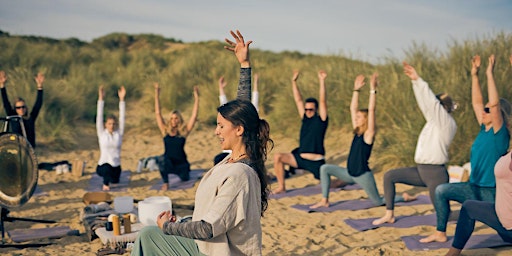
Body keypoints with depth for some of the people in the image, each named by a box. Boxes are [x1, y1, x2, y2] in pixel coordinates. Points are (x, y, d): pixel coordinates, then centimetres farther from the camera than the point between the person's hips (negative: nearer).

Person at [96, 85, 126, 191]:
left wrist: (122, 99, -11)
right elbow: (99, 116, -9)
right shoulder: (101, 133, -3)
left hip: (116, 166, 4)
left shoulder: (119, 133, 1)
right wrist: (101, 98, -17)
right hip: (103, 165, -3)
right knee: (107, 168, -34)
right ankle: (105, 184, 0)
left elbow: (122, 117, -4)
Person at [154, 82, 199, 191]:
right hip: (168, 163, -2)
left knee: (185, 178, -1)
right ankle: (165, 182, -15)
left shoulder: (184, 131, -1)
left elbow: (194, 116, -4)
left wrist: (196, 98, -8)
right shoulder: (165, 130, 2)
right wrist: (157, 94, -2)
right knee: (163, 159, -32)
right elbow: (157, 113, 1)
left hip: (181, 163, 2)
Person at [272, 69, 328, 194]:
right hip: (300, 157, 5)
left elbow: (322, 101, -15)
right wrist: (294, 82, 4)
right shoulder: (305, 118, 8)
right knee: (278, 157, -15)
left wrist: (322, 81, -22)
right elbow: (298, 100, 8)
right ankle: (281, 186, -6)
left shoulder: (321, 120, -5)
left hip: (316, 161, -5)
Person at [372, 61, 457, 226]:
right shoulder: (434, 120, 12)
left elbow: (431, 102, -22)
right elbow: (425, 103, 10)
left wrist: (418, 80, -24)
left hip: (436, 173, -9)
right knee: (389, 176, 8)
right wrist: (415, 82, 4)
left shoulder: (446, 122, -11)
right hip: (421, 171, 9)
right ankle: (389, 215, 13)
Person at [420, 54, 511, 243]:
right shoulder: (484, 129, 6)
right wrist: (474, 75, 4)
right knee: (441, 191, -9)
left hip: (492, 192, -7)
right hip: (474, 188, 7)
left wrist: (489, 73, -26)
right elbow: (476, 102, 7)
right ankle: (440, 233, -3)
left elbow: (494, 104, -27)